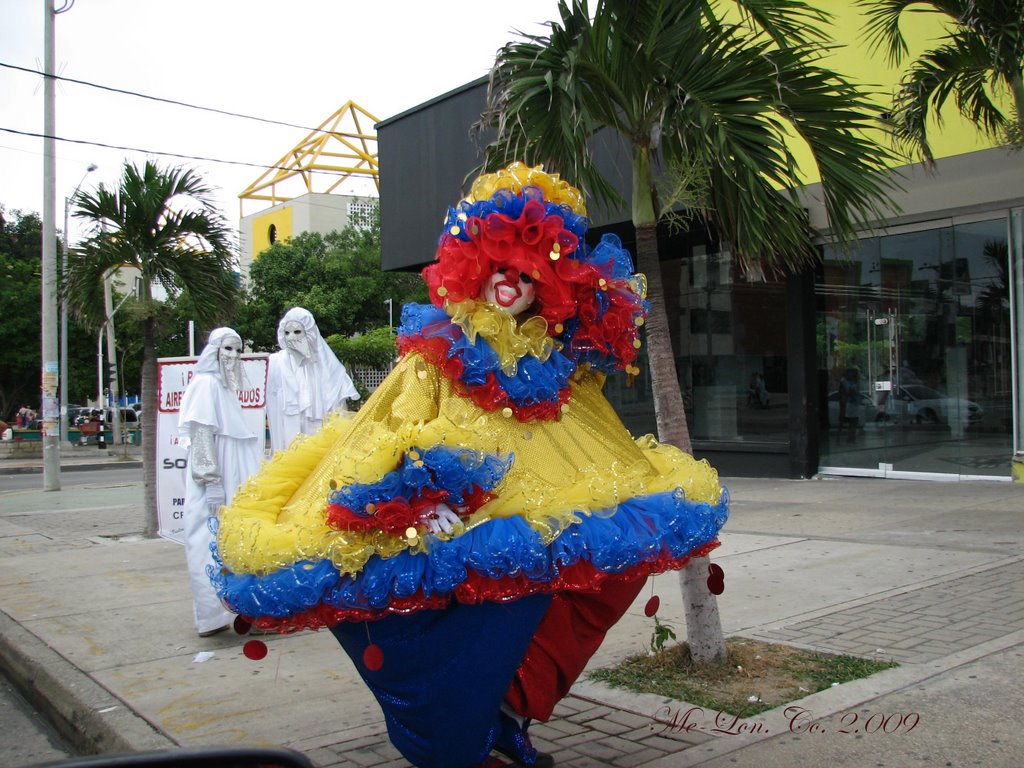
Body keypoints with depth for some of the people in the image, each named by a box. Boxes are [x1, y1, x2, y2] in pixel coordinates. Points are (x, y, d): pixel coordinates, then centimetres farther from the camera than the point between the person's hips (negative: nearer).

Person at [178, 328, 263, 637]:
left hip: (231, 479, 9)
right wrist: (212, 482, -22)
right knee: (211, 543, -5)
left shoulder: (225, 387, 18)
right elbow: (201, 435, -17)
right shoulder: (206, 384, -9)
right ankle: (212, 615, -1)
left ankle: (226, 607, 19)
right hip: (214, 482, -9)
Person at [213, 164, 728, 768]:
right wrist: (424, 502, -25)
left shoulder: (559, 358, 12)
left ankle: (512, 706, -3)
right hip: (446, 524, -5)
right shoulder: (440, 349, 1)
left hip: (536, 514, 5)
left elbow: (602, 455, 14)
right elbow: (403, 432, -10)